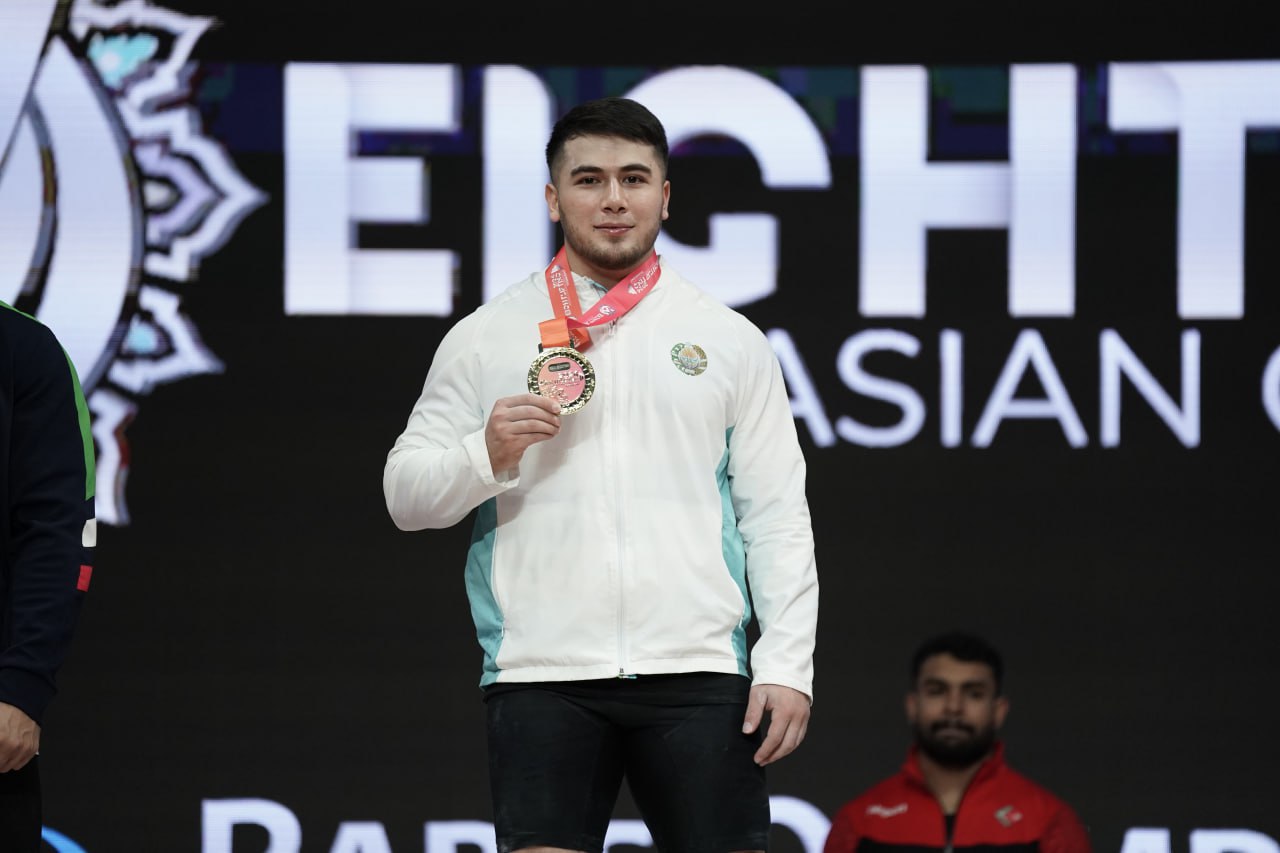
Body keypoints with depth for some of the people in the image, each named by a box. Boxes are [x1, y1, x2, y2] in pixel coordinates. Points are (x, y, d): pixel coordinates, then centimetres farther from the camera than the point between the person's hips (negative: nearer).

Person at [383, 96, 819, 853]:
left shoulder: (731, 341, 11)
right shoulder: (485, 338, 10)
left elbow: (777, 517, 8)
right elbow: (405, 493, 10)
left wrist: (788, 665, -2)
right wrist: (488, 456, -10)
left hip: (697, 675, 0)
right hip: (542, 673, 0)